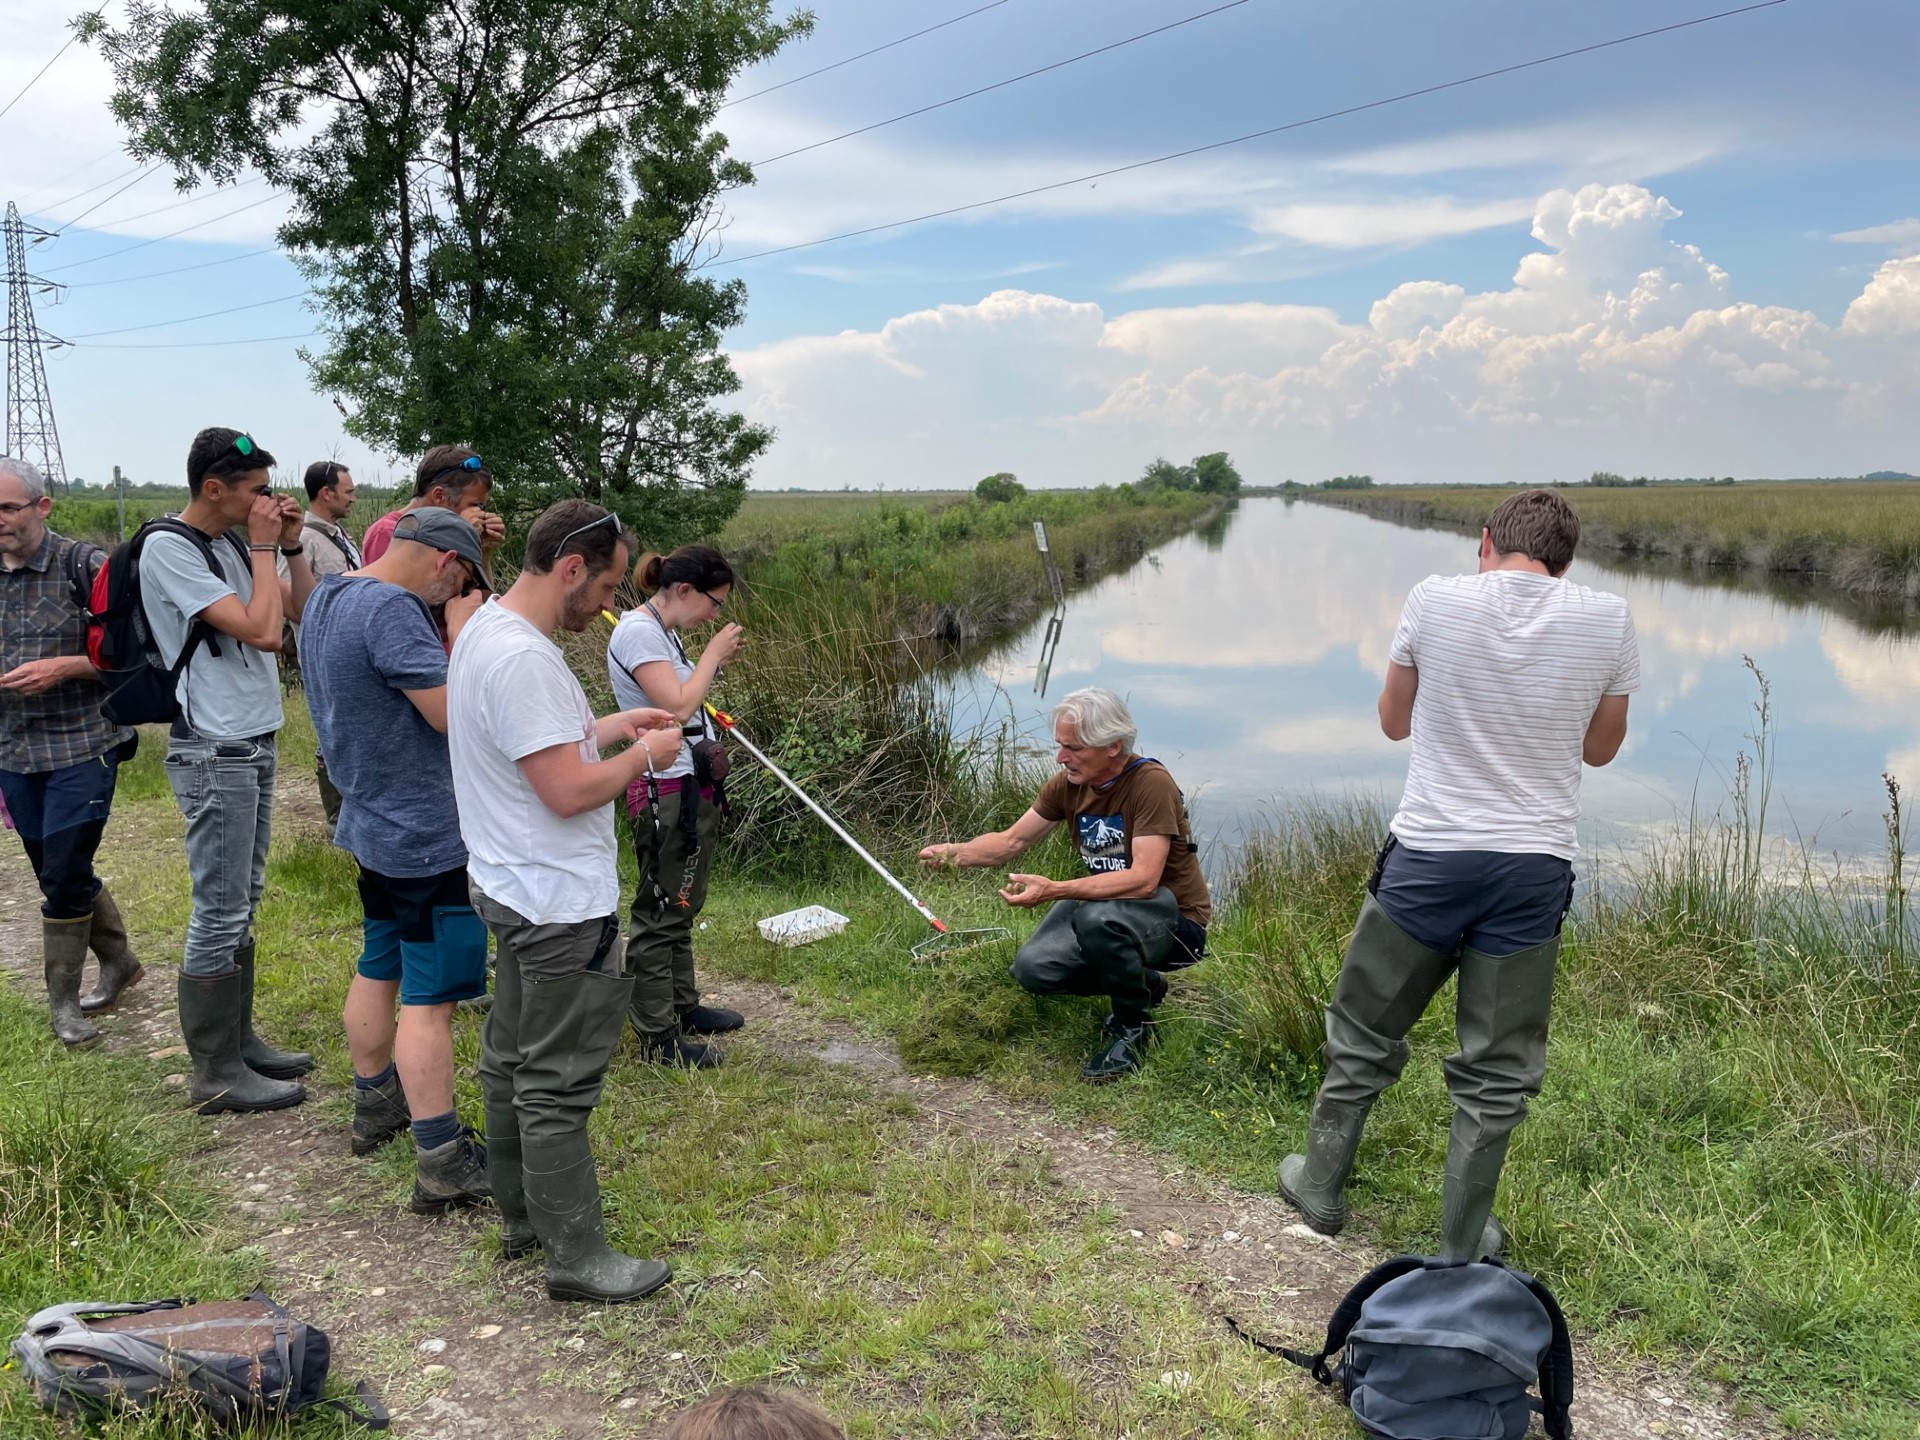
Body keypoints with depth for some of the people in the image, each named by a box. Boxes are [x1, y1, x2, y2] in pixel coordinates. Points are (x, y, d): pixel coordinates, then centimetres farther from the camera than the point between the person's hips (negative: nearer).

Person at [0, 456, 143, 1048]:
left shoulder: (83, 565, -9)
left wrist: (63, 668, -21)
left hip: (82, 748, -5)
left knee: (64, 876, -3)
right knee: (59, 872, 14)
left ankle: (63, 1003, 12)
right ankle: (118, 960, 33)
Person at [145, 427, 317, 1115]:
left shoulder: (232, 544, 8)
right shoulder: (169, 550, -15)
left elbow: (302, 612, 13)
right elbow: (261, 631, -22)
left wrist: (291, 546, 2)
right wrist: (264, 549, -12)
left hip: (253, 746, 9)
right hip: (214, 753, -9)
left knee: (241, 904, 16)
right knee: (221, 915, -3)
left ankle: (237, 1041, 27)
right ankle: (216, 1076, 6)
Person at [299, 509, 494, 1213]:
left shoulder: (328, 596, 8)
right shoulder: (391, 609, -23)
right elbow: (454, 713, -25)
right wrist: (464, 635, -14)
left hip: (374, 823, 10)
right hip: (429, 838, -10)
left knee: (378, 969, 22)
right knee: (429, 999, -5)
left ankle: (375, 1105, 38)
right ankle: (443, 1166, 2)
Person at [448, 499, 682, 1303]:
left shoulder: (488, 629, 8)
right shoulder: (523, 658, -25)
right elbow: (569, 791, -26)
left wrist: (616, 724, 15)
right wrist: (645, 755, -11)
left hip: (515, 890, 11)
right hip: (560, 905, -11)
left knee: (512, 1059, 20)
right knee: (558, 1084, -1)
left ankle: (523, 1217, 34)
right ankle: (577, 1258, 11)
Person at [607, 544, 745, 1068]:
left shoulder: (663, 632, 14)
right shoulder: (637, 632, -16)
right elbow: (677, 706, -24)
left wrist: (714, 663, 6)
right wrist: (714, 652, -15)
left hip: (692, 785, 11)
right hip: (665, 792, -11)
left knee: (682, 906, 20)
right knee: (659, 912, -2)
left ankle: (683, 1005, 33)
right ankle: (657, 1035, 7)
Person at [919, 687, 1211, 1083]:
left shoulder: (1151, 783, -25)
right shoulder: (1068, 784, -4)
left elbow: (1143, 880, -33)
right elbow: (1011, 841, 3)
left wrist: (1053, 890, -38)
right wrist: (954, 853, -17)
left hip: (1177, 920, -7)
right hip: (1107, 905, 7)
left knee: (1096, 917, -37)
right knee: (1032, 968, -12)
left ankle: (1133, 1026, -9)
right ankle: (1143, 985, 13)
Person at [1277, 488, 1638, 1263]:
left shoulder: (1436, 599, -5)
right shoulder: (1608, 619, -2)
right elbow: (1600, 748, 12)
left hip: (1427, 857, -1)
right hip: (1534, 869, 1)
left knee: (1365, 1032, 17)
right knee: (1497, 1069, 13)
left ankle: (1319, 1185, 33)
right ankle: (1462, 1242, 24)